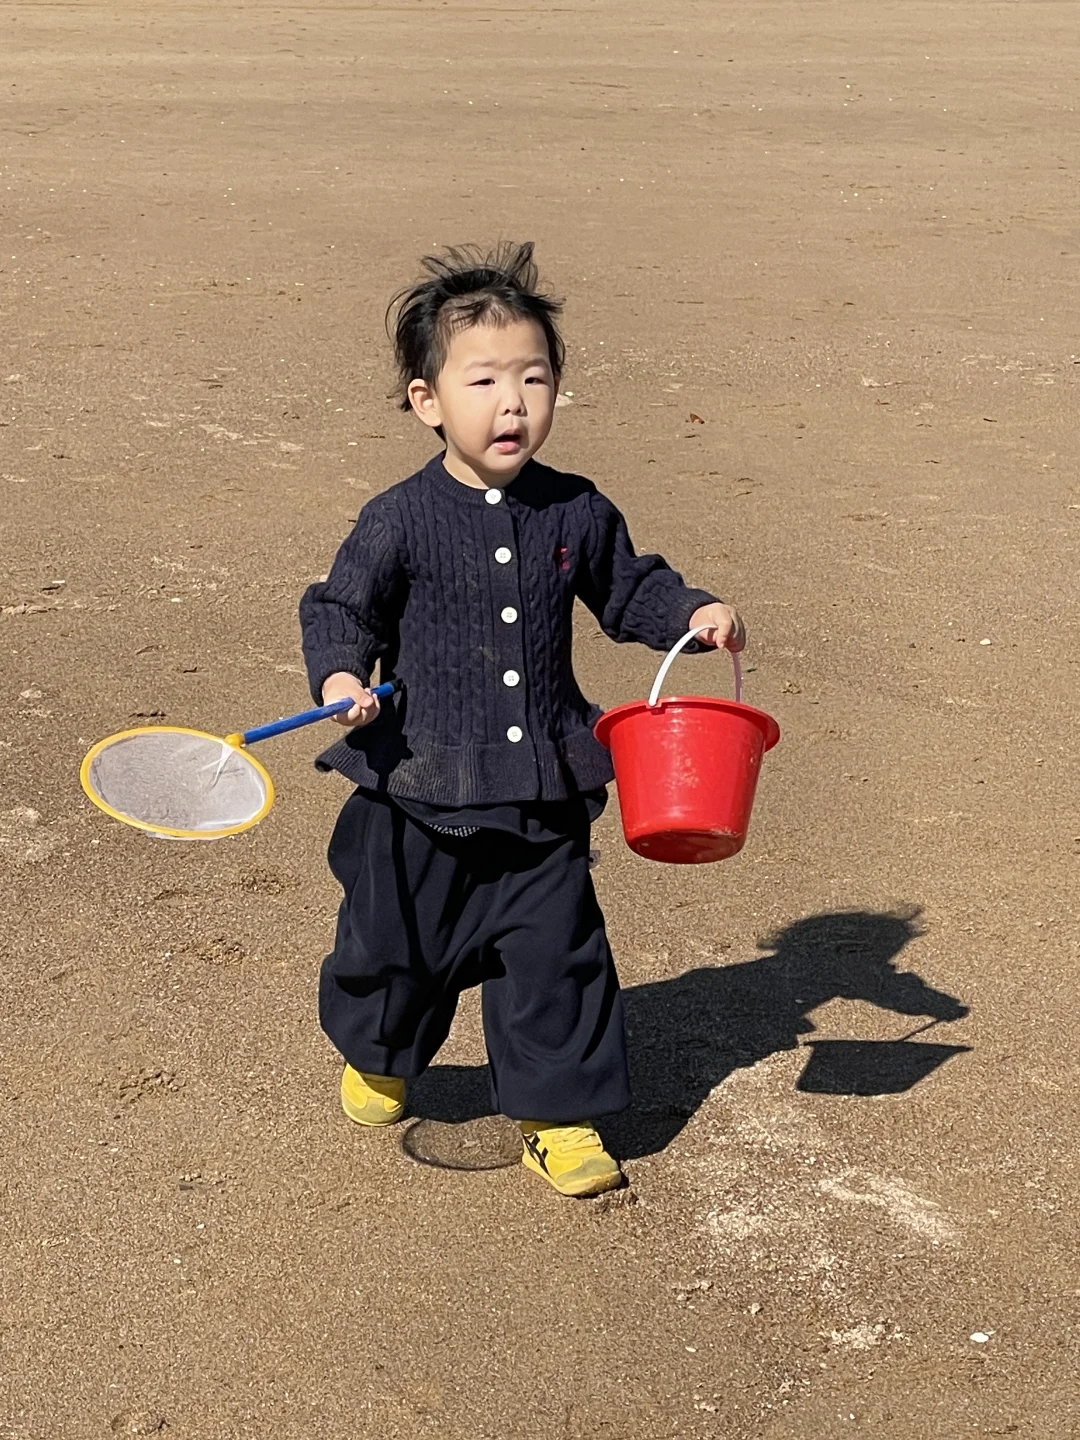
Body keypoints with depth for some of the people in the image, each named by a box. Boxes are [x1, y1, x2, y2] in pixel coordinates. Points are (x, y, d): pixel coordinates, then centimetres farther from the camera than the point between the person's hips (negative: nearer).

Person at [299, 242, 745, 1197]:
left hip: (544, 798, 2)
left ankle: (561, 1116, 19)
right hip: (422, 794, -2)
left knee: (556, 957, 4)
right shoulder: (401, 523, -10)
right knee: (396, 944, 15)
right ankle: (379, 1060, 45)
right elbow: (341, 608, -4)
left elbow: (628, 589, 13)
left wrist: (695, 613, -3)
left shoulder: (577, 514, -1)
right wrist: (341, 674, -23)